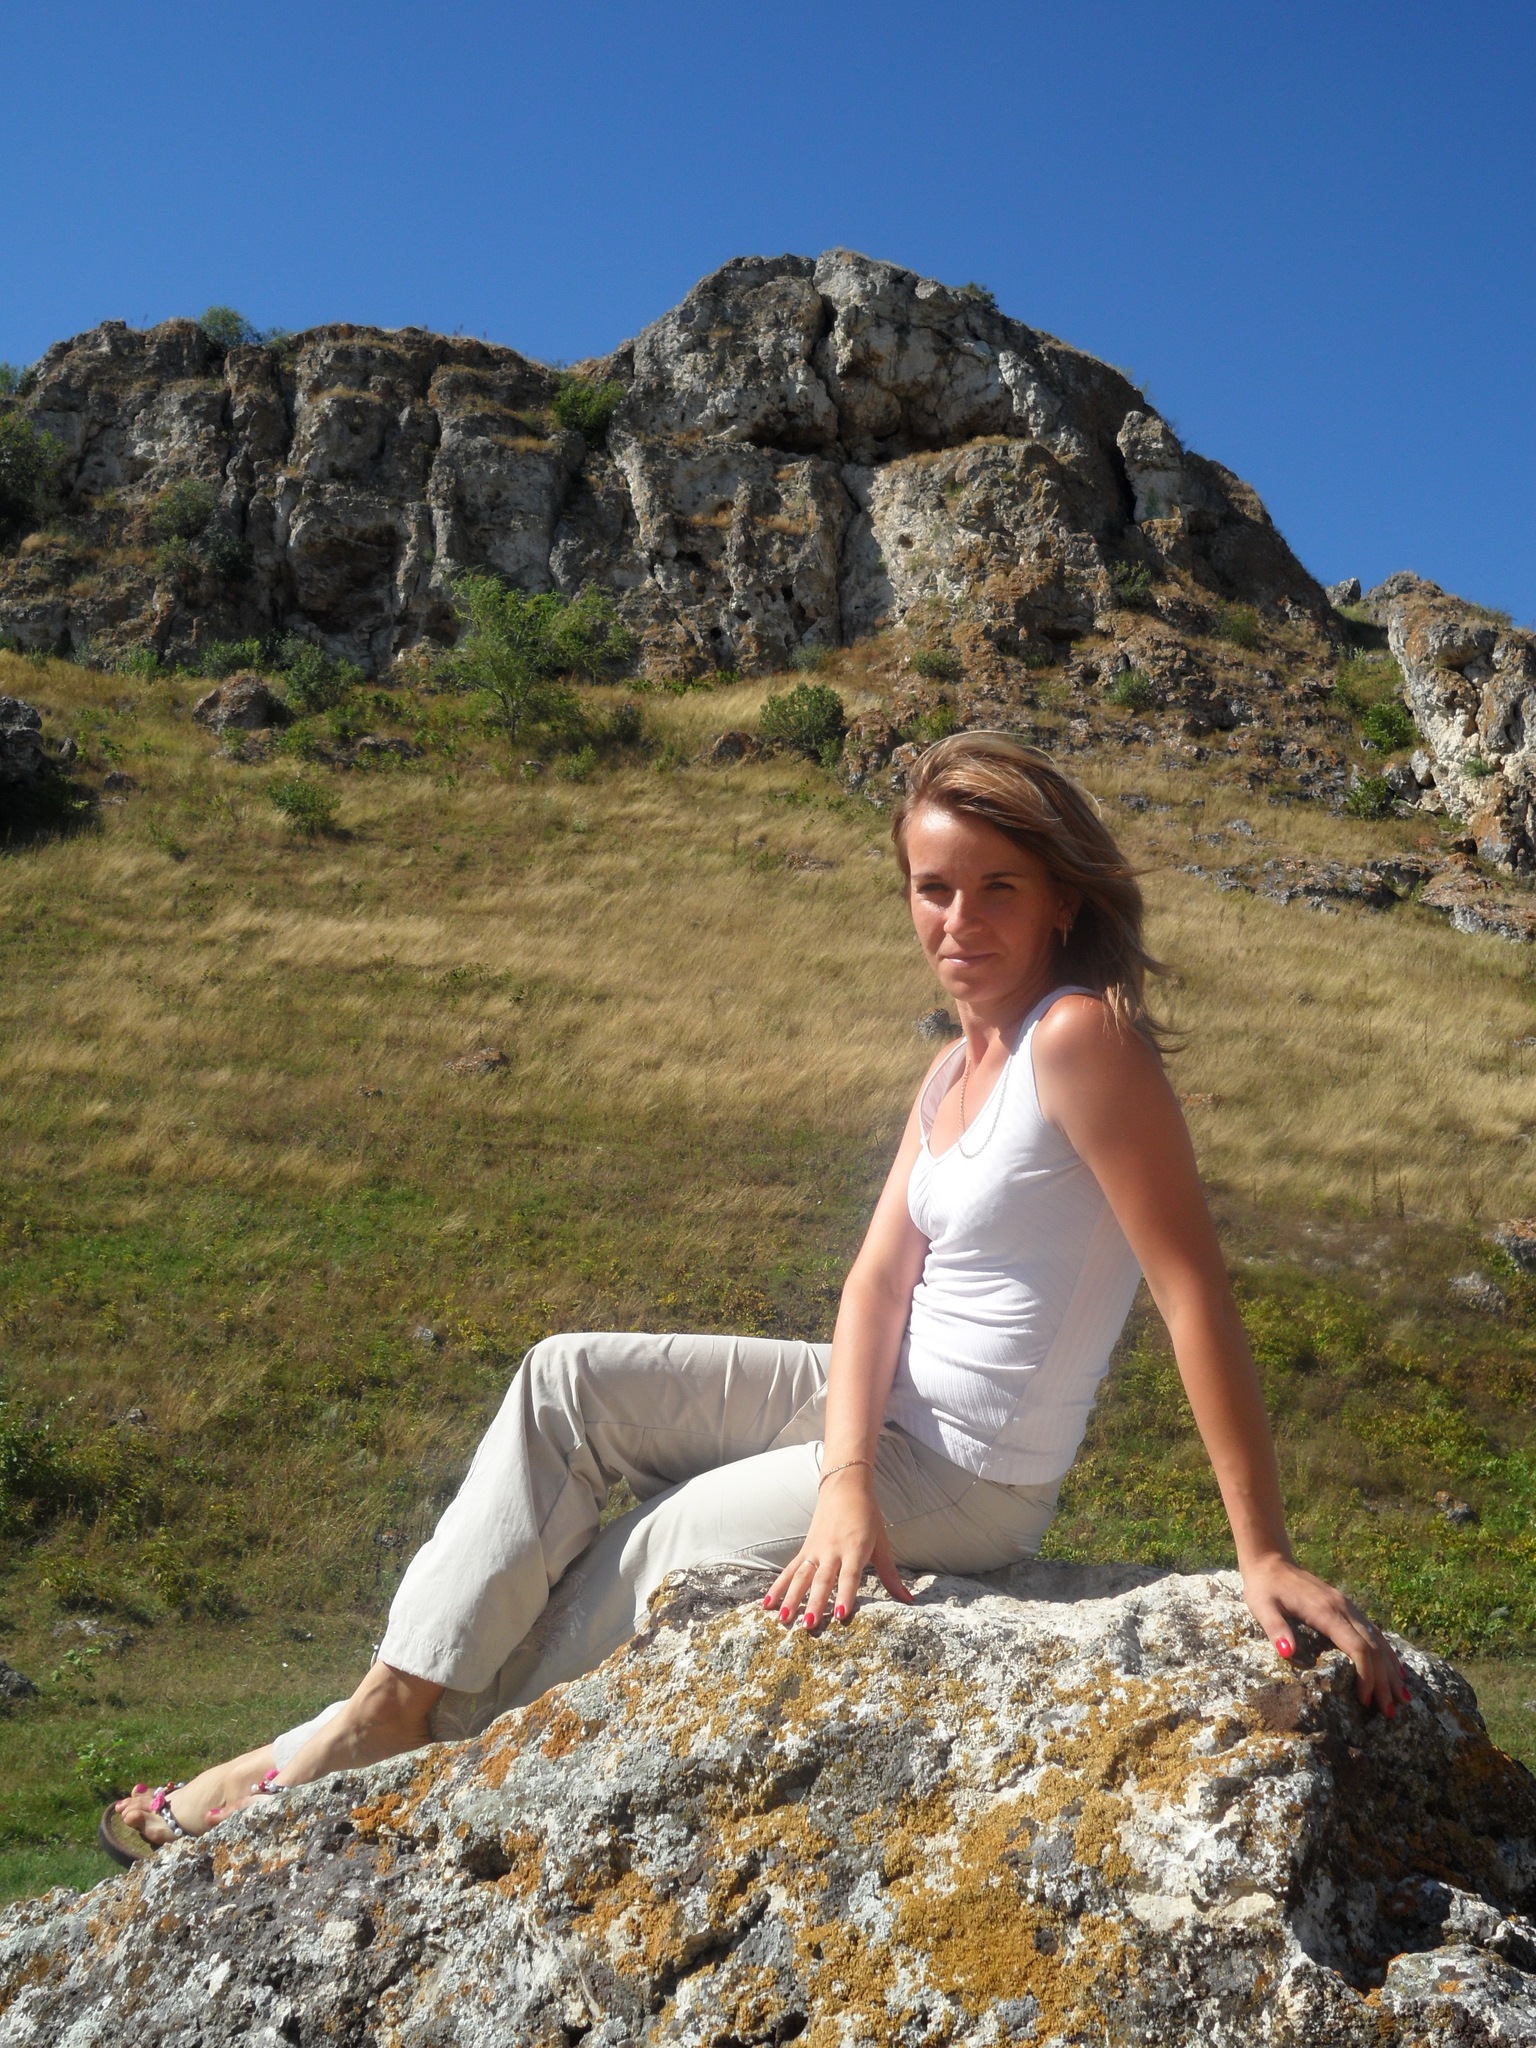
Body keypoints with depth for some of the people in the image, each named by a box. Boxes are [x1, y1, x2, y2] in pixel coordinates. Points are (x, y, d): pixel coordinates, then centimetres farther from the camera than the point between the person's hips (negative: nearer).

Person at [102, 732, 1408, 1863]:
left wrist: (1265, 1556, -26)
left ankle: (419, 1751, 26)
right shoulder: (958, 1066, 4)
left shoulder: (1082, 1034, -22)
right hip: (887, 1405, 8)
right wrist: (844, 1474, -21)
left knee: (648, 1549, 2)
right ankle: (395, 1701, 10)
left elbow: (1197, 1293, -25)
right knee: (566, 1382, 6)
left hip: (965, 1477, -8)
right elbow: (881, 1274, -6)